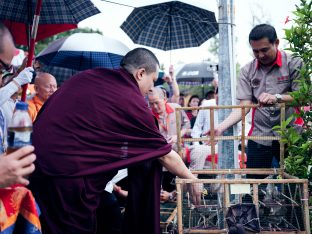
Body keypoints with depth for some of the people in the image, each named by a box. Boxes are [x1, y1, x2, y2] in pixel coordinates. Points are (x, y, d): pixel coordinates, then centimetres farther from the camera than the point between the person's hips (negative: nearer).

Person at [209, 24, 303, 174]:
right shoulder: (247, 71, 5)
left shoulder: (294, 64, -2)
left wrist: (277, 97, -29)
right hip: (259, 137, 2)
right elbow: (243, 106, -2)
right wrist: (220, 127, -17)